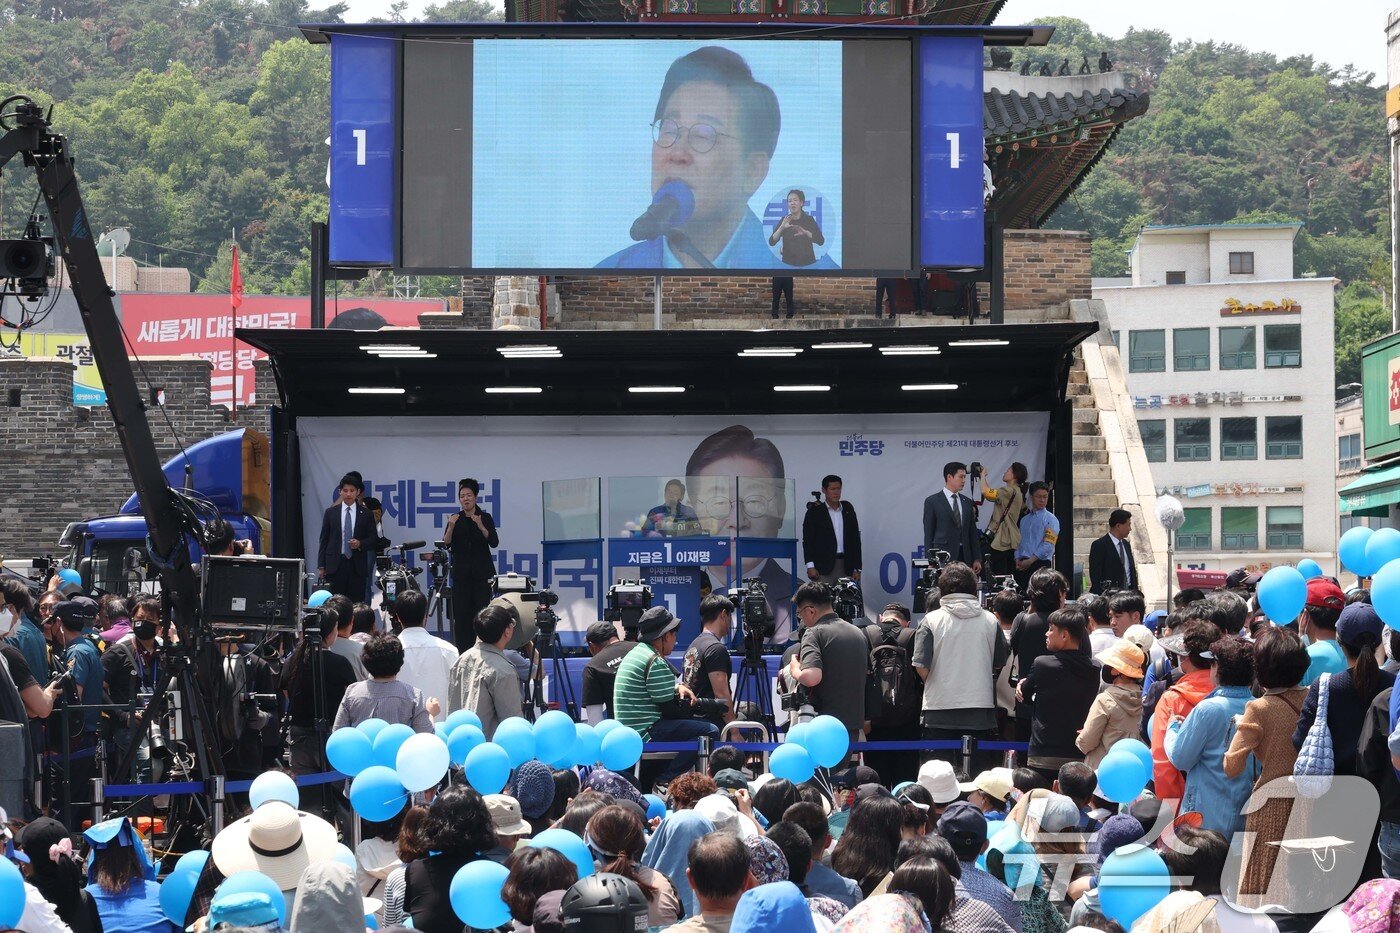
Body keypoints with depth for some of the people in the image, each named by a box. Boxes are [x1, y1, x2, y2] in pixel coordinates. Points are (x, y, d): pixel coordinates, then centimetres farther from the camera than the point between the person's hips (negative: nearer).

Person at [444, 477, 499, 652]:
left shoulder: (485, 518, 2)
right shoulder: (456, 519, 7)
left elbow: (494, 543, -11)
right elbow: (446, 544, -5)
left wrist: (481, 526, -24)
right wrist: (451, 527, -21)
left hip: (482, 572, -2)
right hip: (461, 571, 2)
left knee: (482, 612, -7)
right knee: (461, 614, -2)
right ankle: (463, 651, 2)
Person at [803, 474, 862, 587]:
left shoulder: (848, 510, 14)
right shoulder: (815, 511, 3)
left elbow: (855, 540, 14)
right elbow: (807, 540, -1)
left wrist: (857, 569, 8)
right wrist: (810, 566, -12)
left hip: (846, 568, 3)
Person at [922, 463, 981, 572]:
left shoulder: (967, 502, 15)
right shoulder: (932, 501, 1)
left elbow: (973, 533, 16)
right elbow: (928, 534, 0)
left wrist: (977, 559, 9)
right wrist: (929, 562, -6)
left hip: (965, 558, 4)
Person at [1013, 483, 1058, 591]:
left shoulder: (1050, 519, 0)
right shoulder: (1024, 520, 20)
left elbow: (1048, 545, -9)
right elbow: (1019, 542, 17)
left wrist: (1030, 561, -12)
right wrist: (1018, 561, 0)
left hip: (1040, 564, -5)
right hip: (1023, 565, 5)